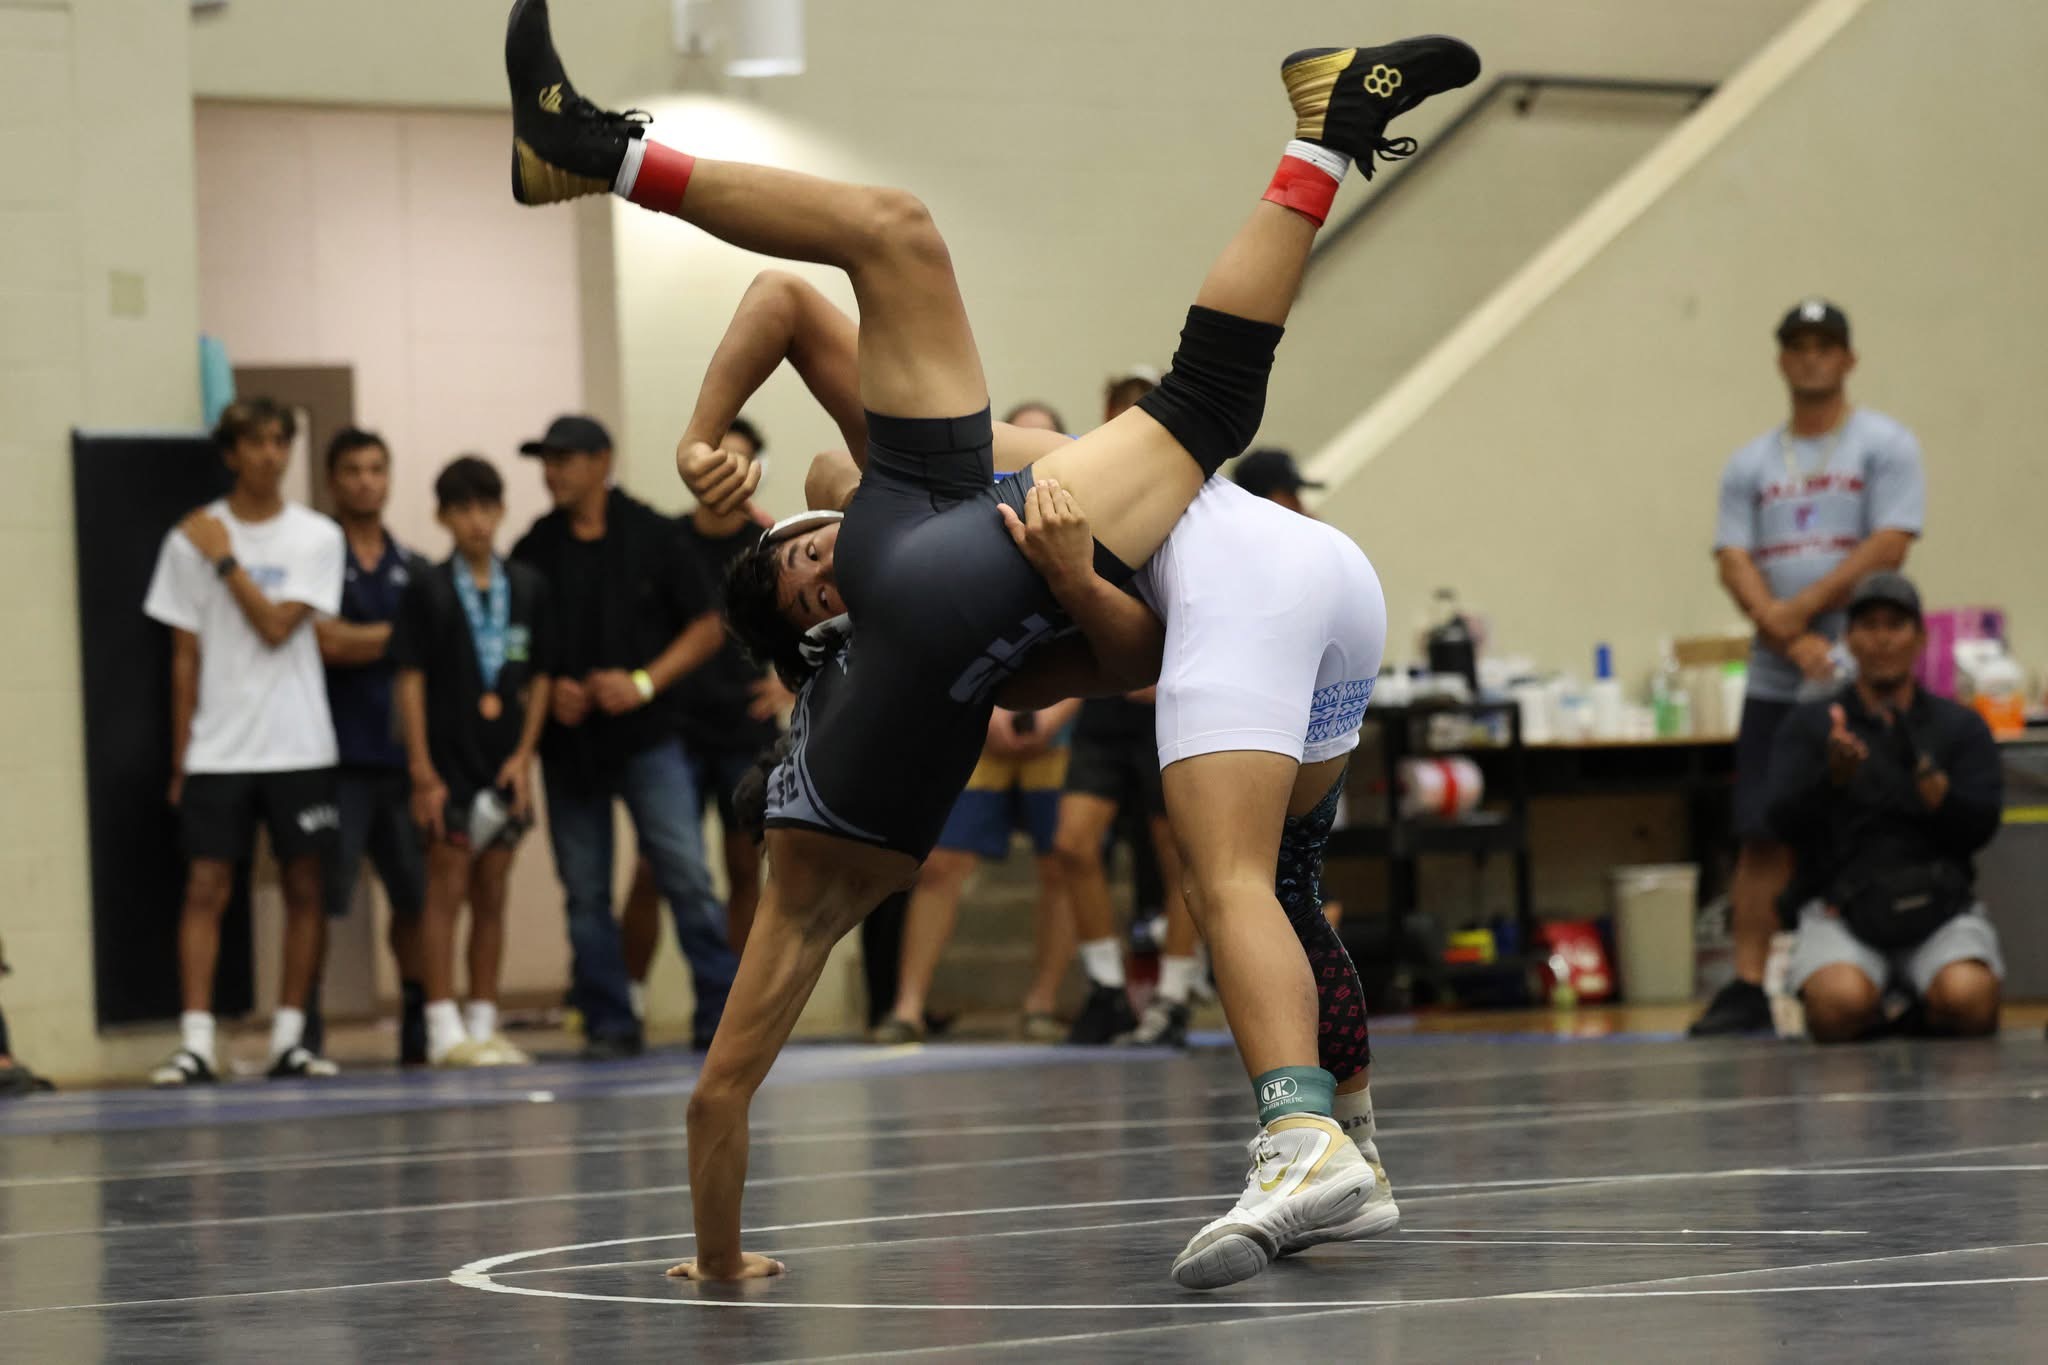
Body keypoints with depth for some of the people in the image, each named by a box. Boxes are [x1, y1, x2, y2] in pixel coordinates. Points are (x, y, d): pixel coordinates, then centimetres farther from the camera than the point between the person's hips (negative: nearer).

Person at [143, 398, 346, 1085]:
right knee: (206, 887, -6)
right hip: (216, 749, 0)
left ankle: (289, 1038, 10)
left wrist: (225, 560, -10)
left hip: (299, 745, 0)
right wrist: (179, 758, 4)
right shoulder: (191, 540, 4)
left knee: (303, 887, 3)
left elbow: (278, 626, -10)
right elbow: (186, 656, 6)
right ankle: (195, 1042, -8)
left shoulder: (316, 537, 2)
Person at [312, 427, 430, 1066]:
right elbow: (327, 642, -11)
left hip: (403, 750, 5)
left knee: (417, 894, 5)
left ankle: (419, 1024, 14)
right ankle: (305, 1031, -4)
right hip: (337, 755, -5)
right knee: (321, 898, -8)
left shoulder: (412, 568, 17)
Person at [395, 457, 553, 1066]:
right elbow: (410, 680, -5)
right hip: (449, 765, -4)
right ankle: (444, 1031, -1)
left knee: (492, 896, 8)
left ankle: (483, 1023, 14)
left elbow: (539, 677, 9)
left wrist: (524, 755, -1)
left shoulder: (527, 587, 6)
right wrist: (423, 771, -10)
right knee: (446, 891, -3)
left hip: (504, 765, 4)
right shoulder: (429, 590, -4)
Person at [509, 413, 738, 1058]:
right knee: (585, 893, 4)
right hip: (567, 742, 3)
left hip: (646, 737, -3)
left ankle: (719, 1013, -2)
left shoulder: (651, 535, 1)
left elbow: (707, 627, 3)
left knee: (687, 875, -8)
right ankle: (609, 1024, 11)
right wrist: (548, 691, -7)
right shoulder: (535, 551, 7)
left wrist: (644, 683, -10)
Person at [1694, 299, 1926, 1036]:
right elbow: (1734, 562, 3)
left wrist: (1801, 611, -13)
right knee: (1762, 836, 0)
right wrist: (1791, 640, -13)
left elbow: (1889, 547, -10)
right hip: (1775, 682, 4)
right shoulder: (1751, 464, 13)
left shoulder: (1884, 445, 2)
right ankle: (1747, 987, 1)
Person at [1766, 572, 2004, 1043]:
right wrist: (1834, 776, -23)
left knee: (1968, 1000, -31)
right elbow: (1785, 822, -3)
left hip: (1937, 903, 1)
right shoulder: (1809, 724, 10)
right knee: (1840, 1002, -33)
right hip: (1839, 905, -1)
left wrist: (1928, 781, -19)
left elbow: (1980, 827, 0)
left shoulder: (1961, 726, 13)